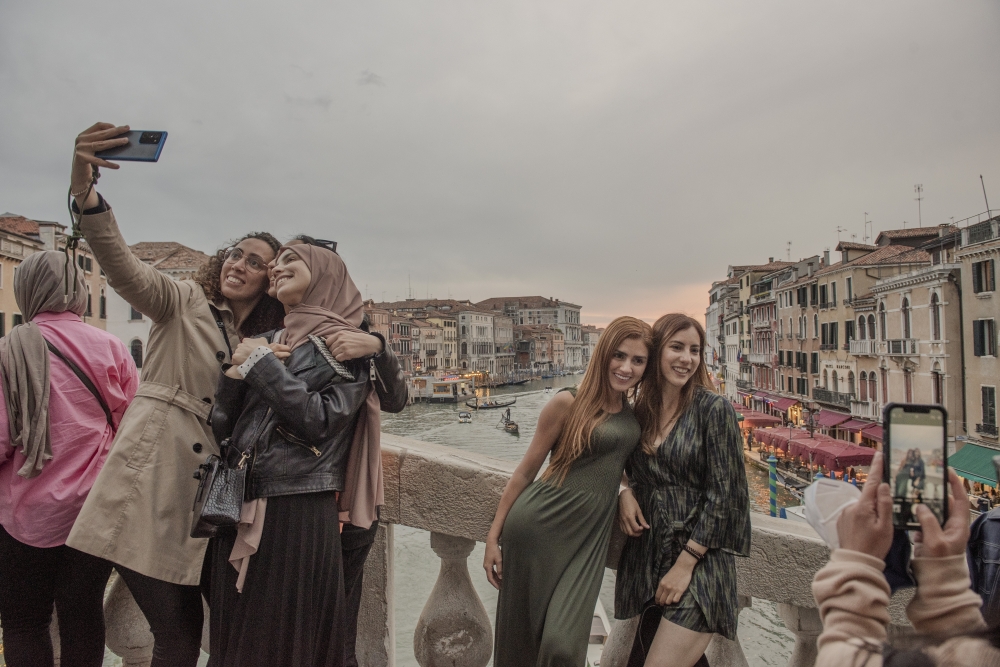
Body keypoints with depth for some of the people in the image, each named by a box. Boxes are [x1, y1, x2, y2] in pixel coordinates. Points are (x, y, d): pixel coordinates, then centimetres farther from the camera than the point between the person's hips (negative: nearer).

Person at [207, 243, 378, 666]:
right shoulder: (270, 341, 14)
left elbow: (320, 421, -16)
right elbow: (222, 426, 12)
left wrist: (261, 365, -11)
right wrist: (236, 372, -4)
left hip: (298, 513, -6)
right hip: (240, 511, 6)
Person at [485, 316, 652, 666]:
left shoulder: (635, 412, 6)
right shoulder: (568, 402, -10)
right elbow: (525, 471, -5)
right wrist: (493, 536, -4)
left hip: (591, 535, 4)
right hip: (539, 524, -4)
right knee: (521, 633, 9)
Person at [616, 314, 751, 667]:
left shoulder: (714, 409, -9)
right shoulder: (641, 410, 5)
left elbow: (724, 495, -11)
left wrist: (685, 563, -13)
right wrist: (624, 492, -4)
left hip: (697, 559, -5)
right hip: (645, 555, 5)